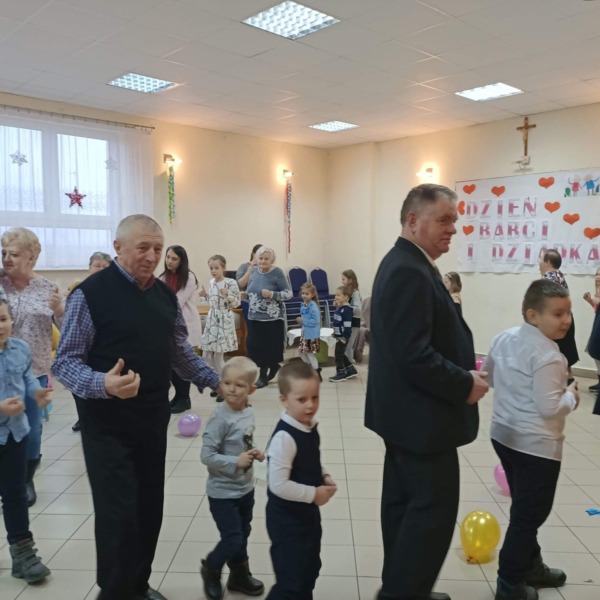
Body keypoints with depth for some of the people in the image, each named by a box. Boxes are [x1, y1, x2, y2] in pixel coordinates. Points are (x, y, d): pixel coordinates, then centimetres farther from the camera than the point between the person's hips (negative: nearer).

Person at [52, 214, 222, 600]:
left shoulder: (166, 295, 7)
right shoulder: (91, 293, -13)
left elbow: (180, 352, 17)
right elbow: (66, 362, -14)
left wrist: (218, 381, 15)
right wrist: (103, 384, -32)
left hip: (154, 420, 6)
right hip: (108, 424, -6)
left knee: (150, 509, 15)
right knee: (119, 513, -1)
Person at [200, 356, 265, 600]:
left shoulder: (249, 412, -3)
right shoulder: (220, 418, -25)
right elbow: (206, 456, -23)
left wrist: (254, 453, -4)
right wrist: (235, 462, -25)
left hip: (245, 488, 7)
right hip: (223, 492, -7)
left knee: (243, 535, 20)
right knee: (233, 540, 0)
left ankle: (239, 575, 40)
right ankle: (210, 569, 28)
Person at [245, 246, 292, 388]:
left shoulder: (277, 273, -10)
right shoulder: (254, 271, 7)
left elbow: (289, 293, -12)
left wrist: (272, 294, -24)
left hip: (273, 318, -5)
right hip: (255, 317, 6)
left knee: (270, 348, 1)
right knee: (255, 346, 7)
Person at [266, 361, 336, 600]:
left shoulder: (310, 428, -1)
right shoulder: (284, 437, -29)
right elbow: (278, 485, -30)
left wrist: (324, 477, -2)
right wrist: (314, 494, -21)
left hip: (308, 513, 9)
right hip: (287, 519, -9)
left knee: (310, 570, 25)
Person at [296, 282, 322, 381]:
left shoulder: (313, 306, -19)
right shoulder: (303, 305, 6)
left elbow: (315, 321, -23)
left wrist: (303, 321, -20)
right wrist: (300, 320, 3)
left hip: (312, 334, -8)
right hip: (305, 333, 8)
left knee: (310, 353, -2)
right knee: (302, 352, 14)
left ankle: (317, 375, 11)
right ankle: (312, 368, 31)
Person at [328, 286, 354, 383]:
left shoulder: (347, 309, -20)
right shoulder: (339, 308, 11)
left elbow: (347, 324, -22)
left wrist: (345, 337, -22)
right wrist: (335, 333, 21)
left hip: (343, 336, -10)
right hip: (339, 335, 10)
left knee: (338, 354, -2)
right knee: (341, 354, 17)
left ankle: (341, 373, 10)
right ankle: (351, 370, 28)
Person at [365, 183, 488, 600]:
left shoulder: (406, 265, 12)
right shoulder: (410, 272, -22)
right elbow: (413, 354, -28)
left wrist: (461, 367, 6)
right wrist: (465, 385, -16)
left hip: (408, 411, 11)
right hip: (422, 415, -11)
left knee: (406, 503, 18)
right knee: (434, 508, 0)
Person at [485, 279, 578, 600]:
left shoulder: (504, 338, 2)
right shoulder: (548, 356, -23)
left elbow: (489, 374, 15)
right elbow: (549, 408, -24)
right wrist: (571, 396, -6)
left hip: (504, 434, 9)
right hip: (537, 445, -9)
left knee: (524, 510, 23)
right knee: (529, 515, 6)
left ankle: (530, 566, 40)